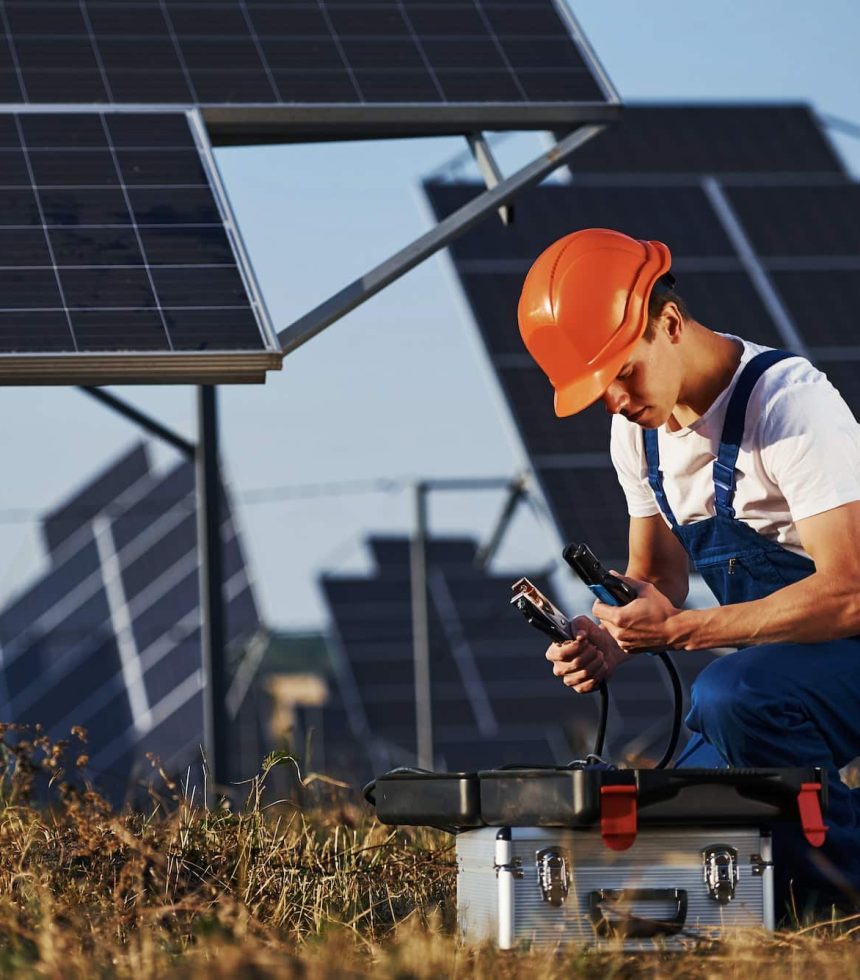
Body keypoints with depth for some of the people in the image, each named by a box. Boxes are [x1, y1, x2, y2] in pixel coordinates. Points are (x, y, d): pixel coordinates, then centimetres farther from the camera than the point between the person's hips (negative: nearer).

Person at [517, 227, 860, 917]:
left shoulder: (788, 403, -22)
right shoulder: (639, 429, 3)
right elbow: (658, 576, 14)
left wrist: (680, 629, -31)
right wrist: (610, 641, -10)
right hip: (776, 662, 8)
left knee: (727, 698, -36)